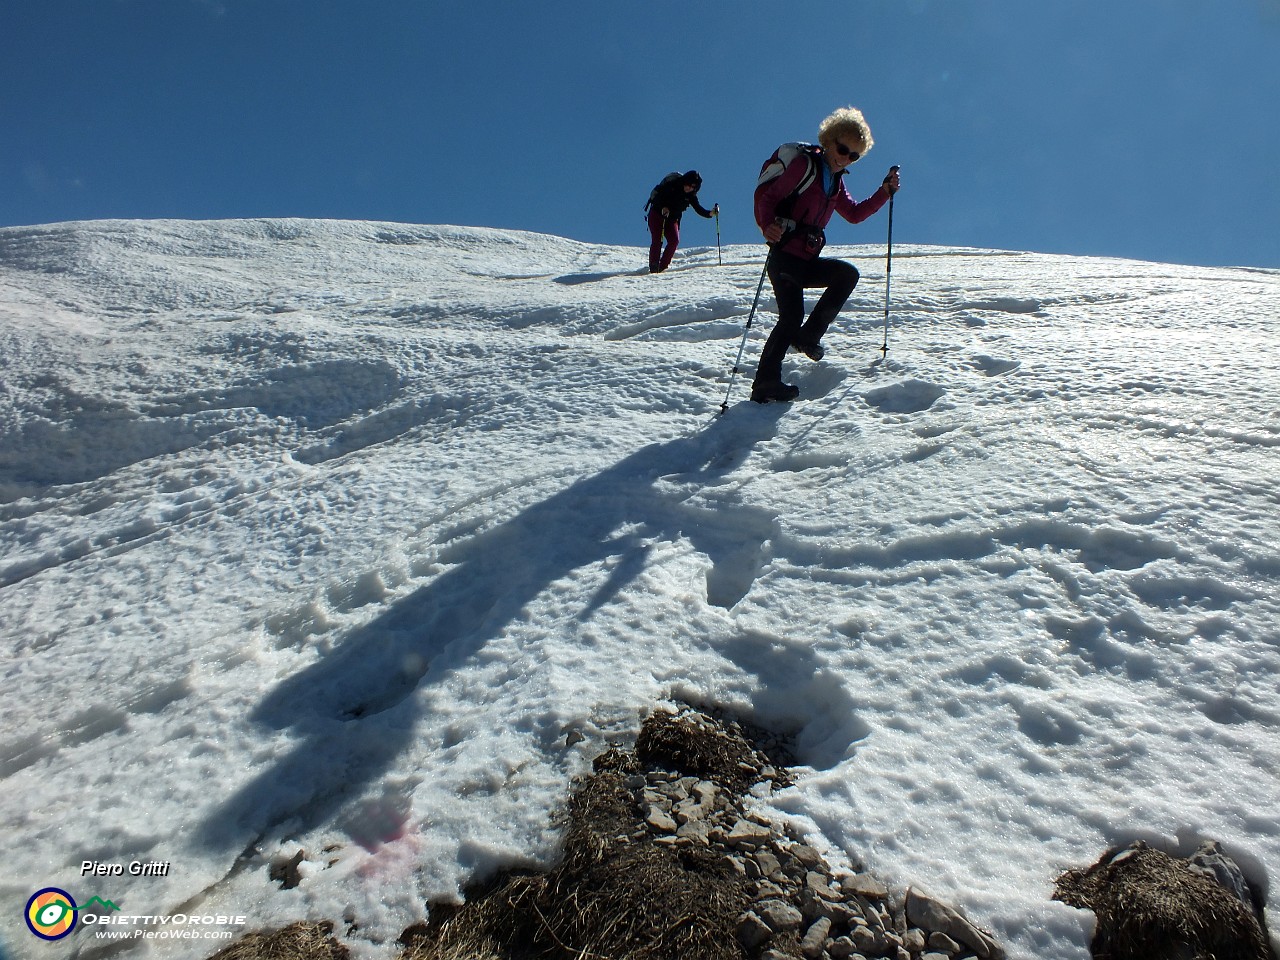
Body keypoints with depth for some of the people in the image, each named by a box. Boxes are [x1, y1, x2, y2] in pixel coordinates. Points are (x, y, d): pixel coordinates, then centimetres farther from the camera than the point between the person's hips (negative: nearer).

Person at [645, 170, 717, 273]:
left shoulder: (691, 196, -3)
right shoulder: (671, 185, -14)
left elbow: (699, 209, -5)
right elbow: (656, 194, -15)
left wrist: (710, 213, -24)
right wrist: (663, 207, -31)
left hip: (672, 219, 4)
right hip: (657, 215, -4)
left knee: (674, 241, -17)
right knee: (657, 240, -17)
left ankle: (662, 267, -11)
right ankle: (653, 267, -15)